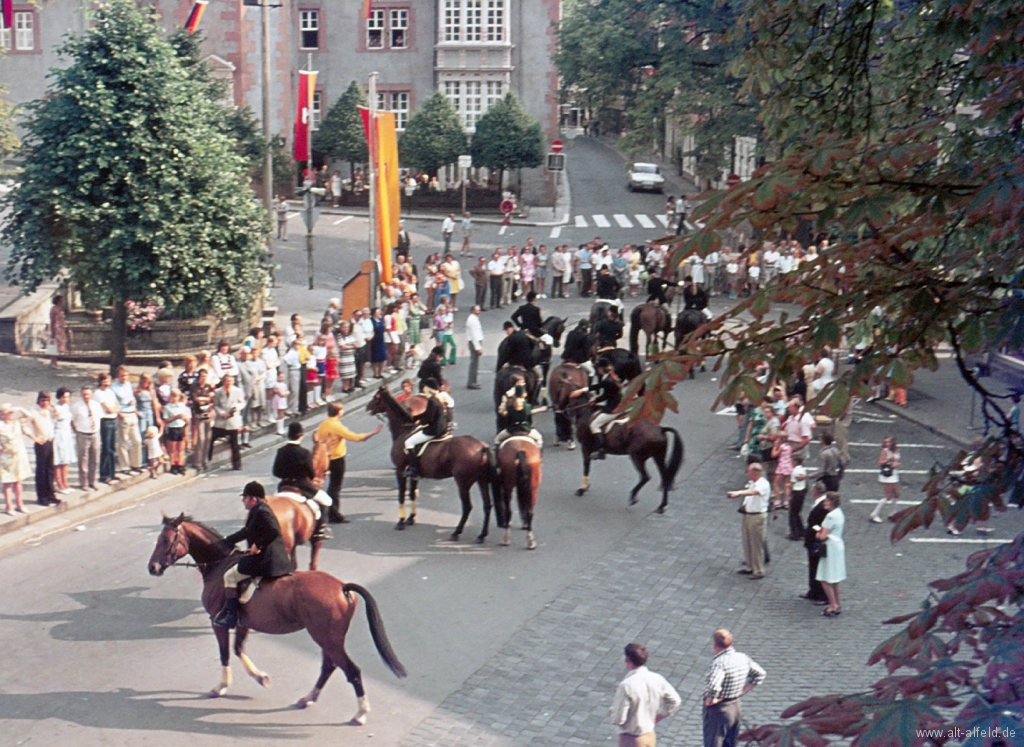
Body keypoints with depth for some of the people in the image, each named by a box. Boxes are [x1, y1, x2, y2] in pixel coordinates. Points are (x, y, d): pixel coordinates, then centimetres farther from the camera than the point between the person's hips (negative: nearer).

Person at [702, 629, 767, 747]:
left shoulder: (720, 662, -27)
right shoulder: (743, 658, -2)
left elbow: (713, 686, -42)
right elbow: (761, 674, 11)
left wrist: (711, 700, -22)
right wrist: (742, 692, 9)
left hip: (718, 710, -8)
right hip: (737, 706, 8)